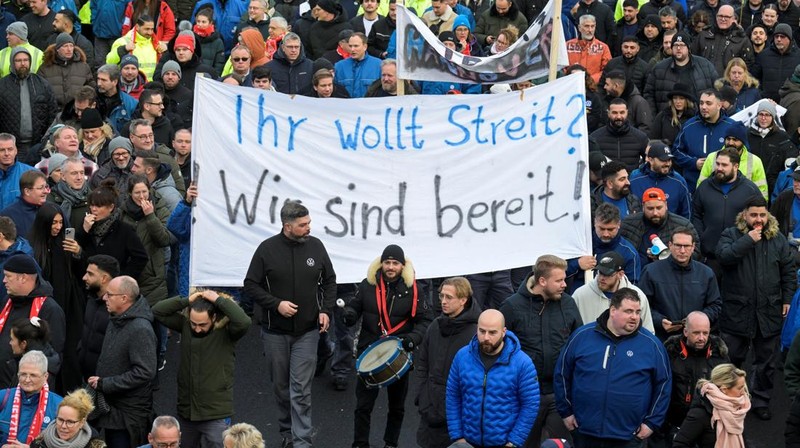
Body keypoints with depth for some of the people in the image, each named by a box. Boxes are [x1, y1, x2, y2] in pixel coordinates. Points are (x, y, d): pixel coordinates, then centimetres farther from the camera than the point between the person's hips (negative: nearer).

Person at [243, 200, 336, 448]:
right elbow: (251, 285, -3)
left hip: (307, 331, 0)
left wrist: (326, 310, -3)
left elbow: (329, 281, 10)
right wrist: (276, 304, -15)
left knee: (301, 390, -6)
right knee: (281, 386, 14)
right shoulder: (267, 249, -8)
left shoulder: (315, 246, -2)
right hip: (275, 331, 0)